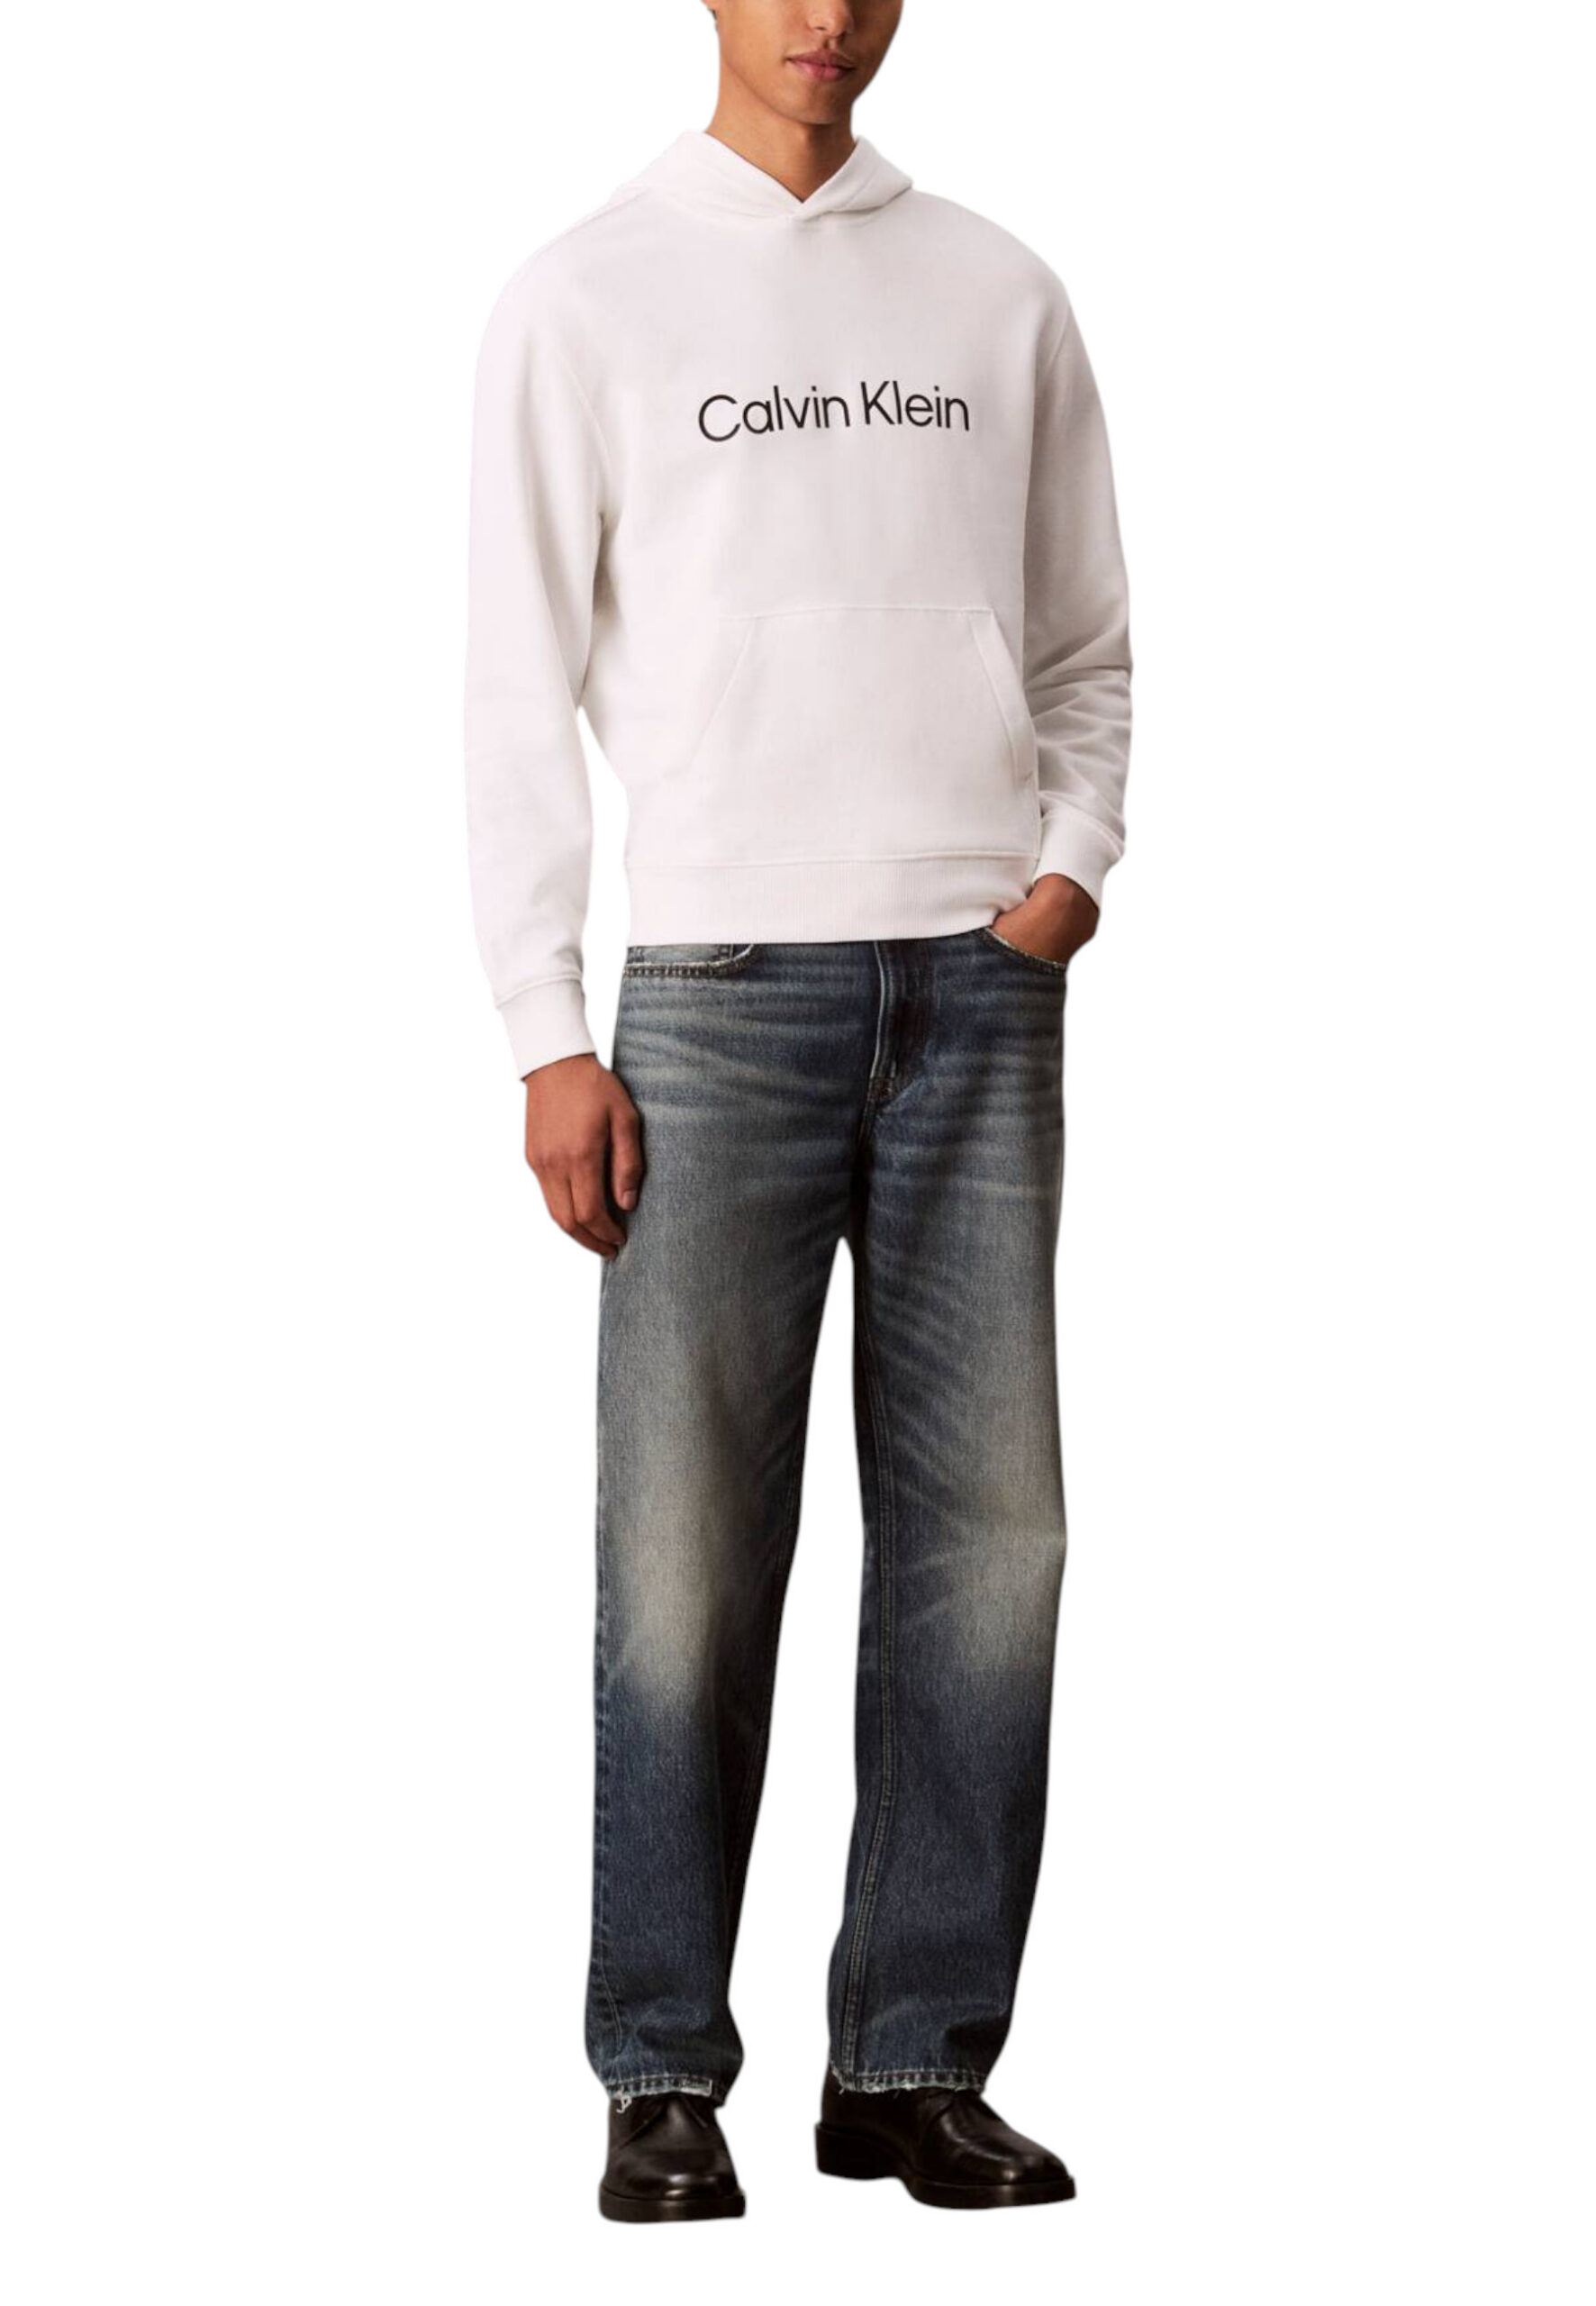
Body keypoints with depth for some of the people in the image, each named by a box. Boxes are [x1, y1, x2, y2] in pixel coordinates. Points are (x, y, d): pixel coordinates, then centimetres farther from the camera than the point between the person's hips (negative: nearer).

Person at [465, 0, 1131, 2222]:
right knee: (689, 1546, -3)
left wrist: (1075, 868, -1)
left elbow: (1086, 647, 19)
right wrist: (547, 1036, -5)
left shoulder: (998, 292, 14)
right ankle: (666, 2080, 6)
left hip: (977, 985, 3)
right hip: (720, 977, -3)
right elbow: (519, 688, 2)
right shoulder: (588, 296, 5)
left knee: (986, 1527, 1)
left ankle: (916, 2061, 9)